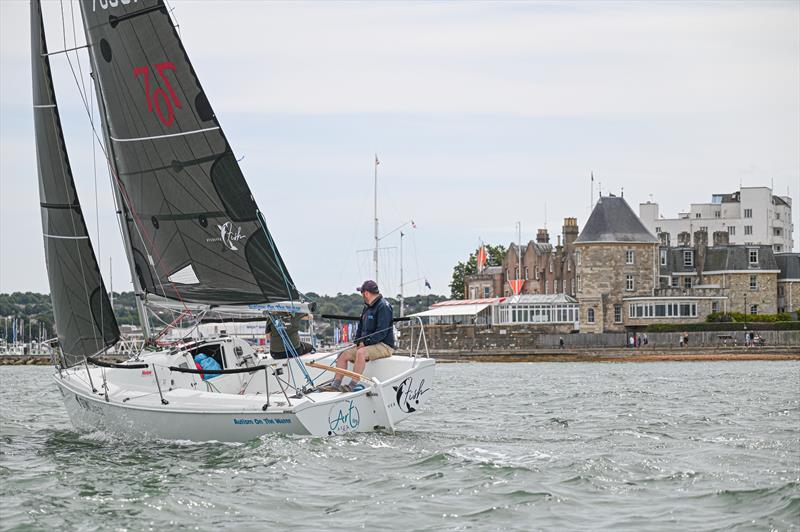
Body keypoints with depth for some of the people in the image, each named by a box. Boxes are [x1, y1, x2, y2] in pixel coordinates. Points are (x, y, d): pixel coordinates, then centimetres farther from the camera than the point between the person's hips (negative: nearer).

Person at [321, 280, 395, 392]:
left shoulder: (383, 306, -13)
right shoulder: (367, 307, 17)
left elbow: (382, 332, -21)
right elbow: (361, 326, 24)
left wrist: (365, 343, -19)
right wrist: (358, 342, 7)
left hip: (384, 345, -10)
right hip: (367, 344, 10)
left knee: (361, 353, -35)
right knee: (343, 354, -1)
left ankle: (353, 385, -34)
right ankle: (335, 384, -5)